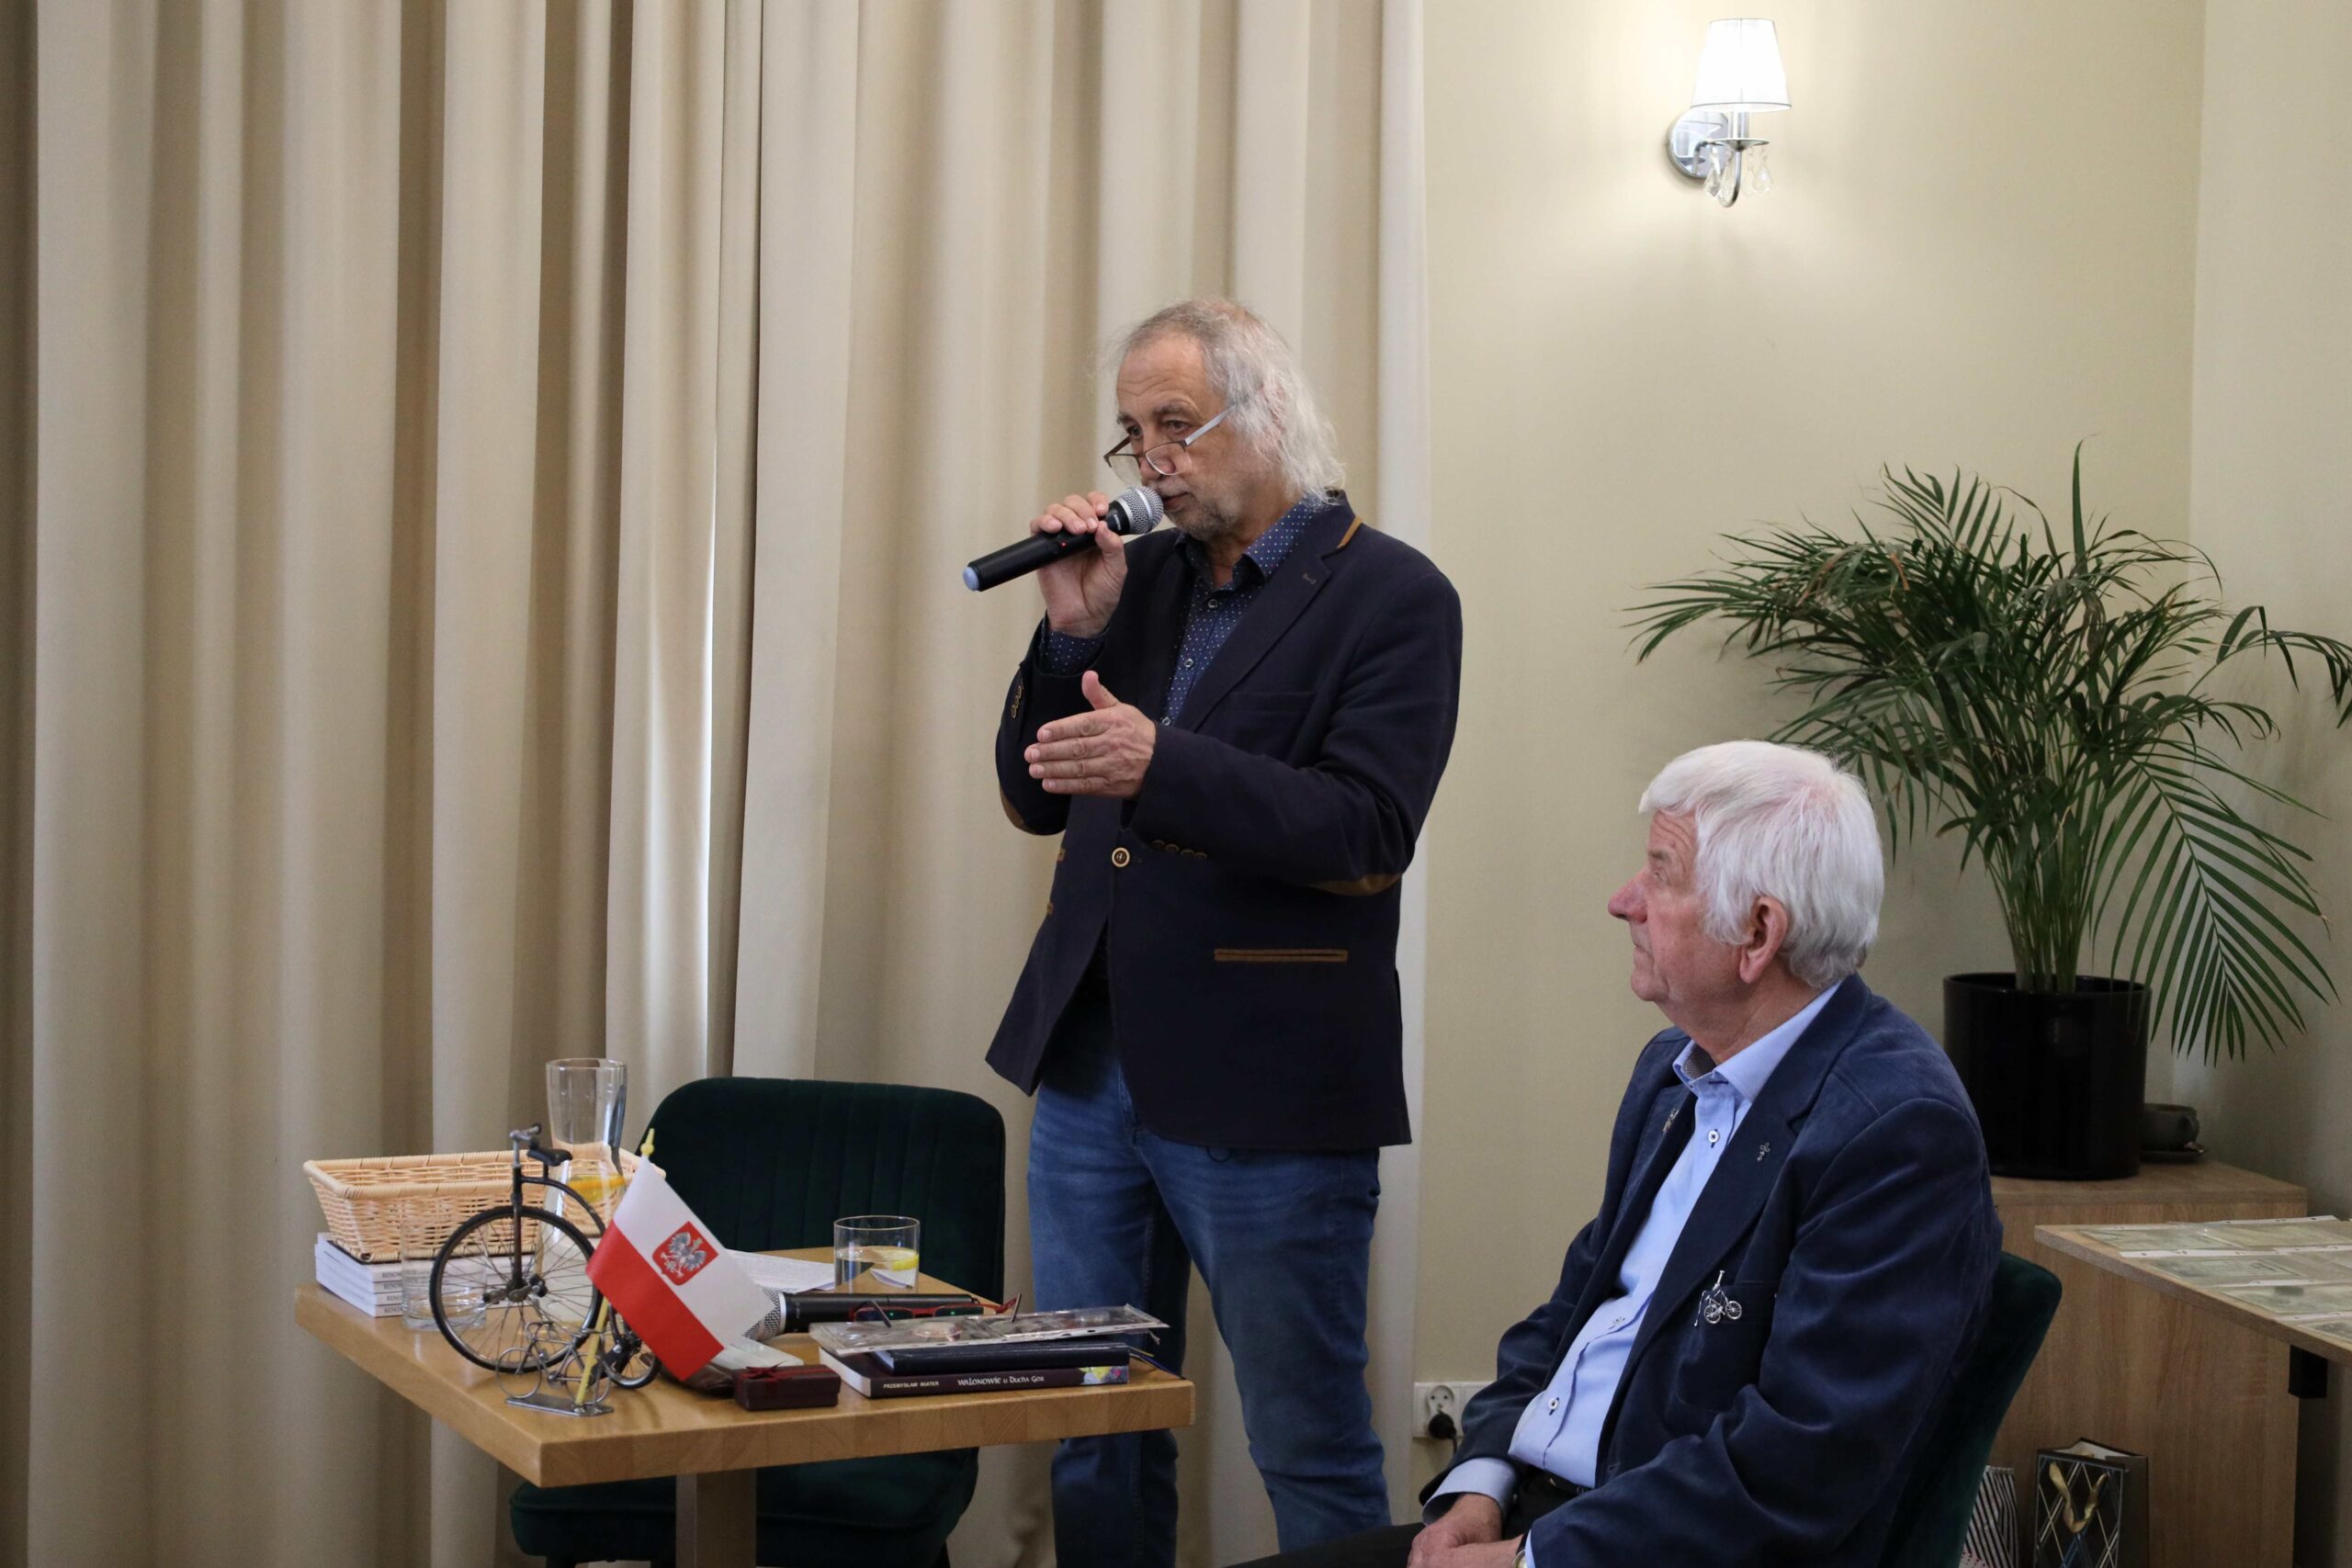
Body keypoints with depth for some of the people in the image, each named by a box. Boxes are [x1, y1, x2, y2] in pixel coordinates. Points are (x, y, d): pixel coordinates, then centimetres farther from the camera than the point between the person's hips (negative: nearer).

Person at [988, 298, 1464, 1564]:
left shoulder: (1393, 596, -7)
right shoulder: (1146, 575, 11)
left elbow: (1367, 831, -19)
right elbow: (1037, 800, 11)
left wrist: (1160, 768, -30)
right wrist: (1075, 629, -5)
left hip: (1266, 1094, -6)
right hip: (1091, 1066, 6)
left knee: (1313, 1457, 4)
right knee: (1092, 1436, 15)